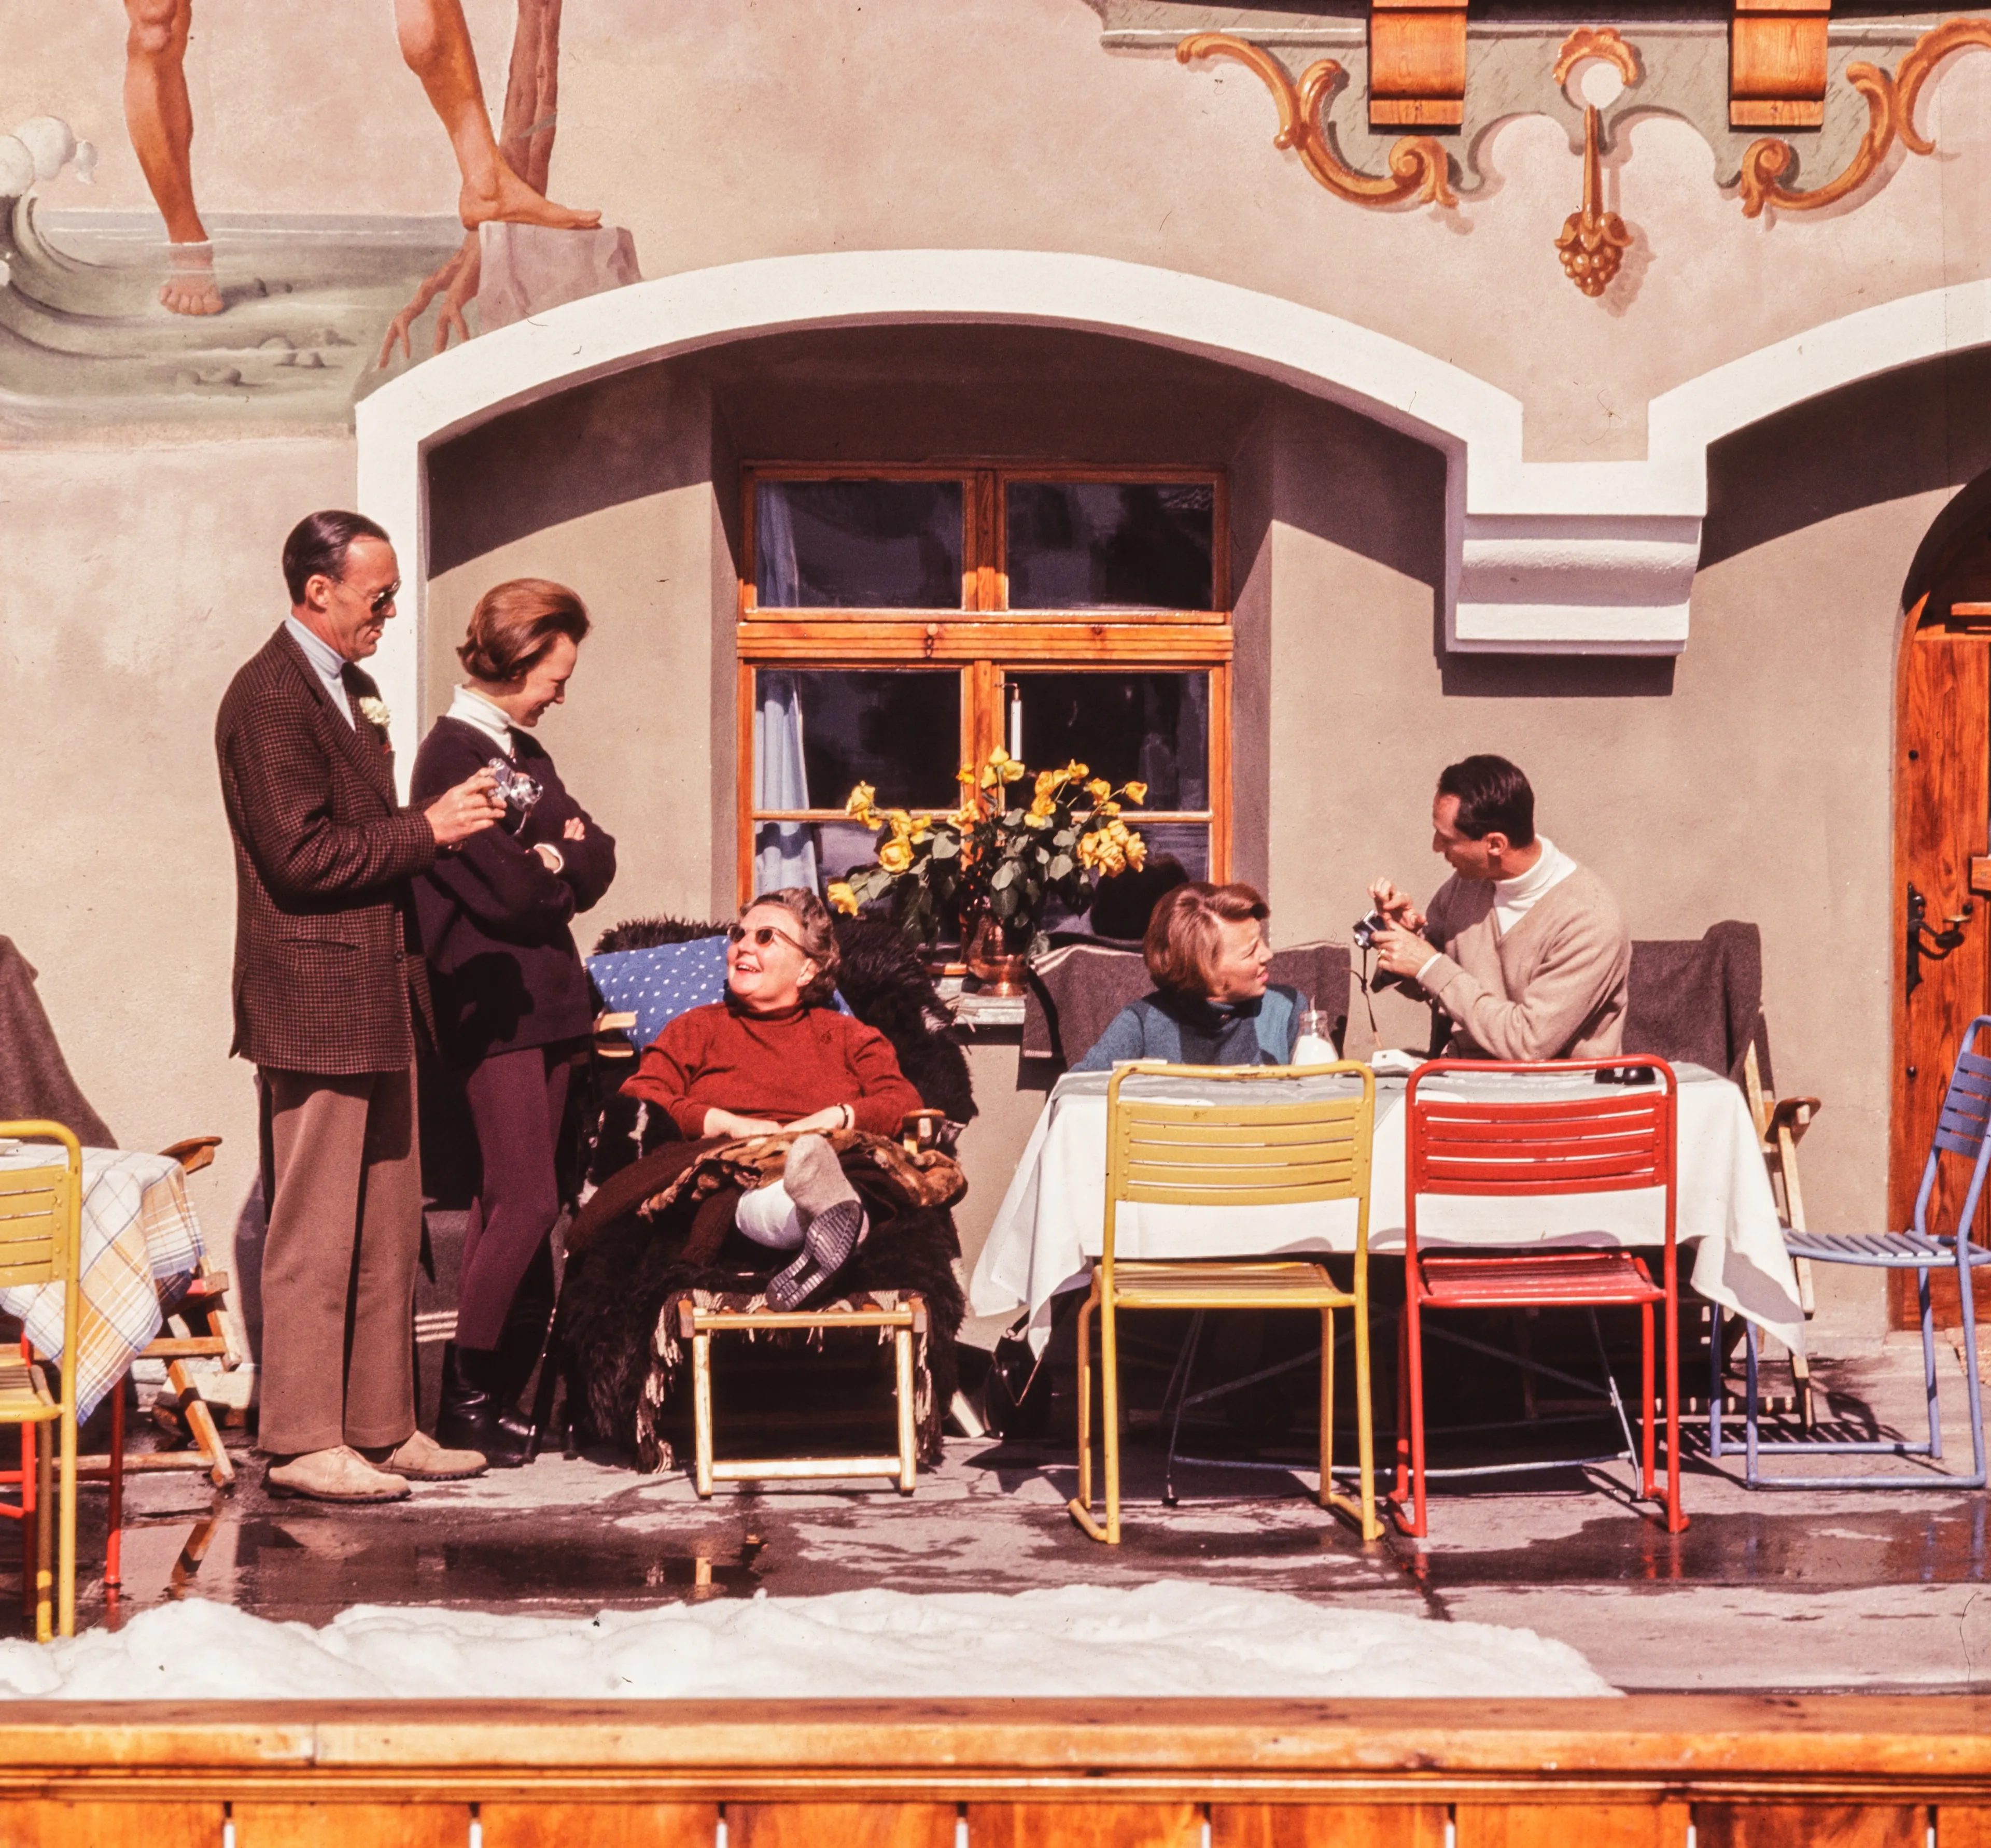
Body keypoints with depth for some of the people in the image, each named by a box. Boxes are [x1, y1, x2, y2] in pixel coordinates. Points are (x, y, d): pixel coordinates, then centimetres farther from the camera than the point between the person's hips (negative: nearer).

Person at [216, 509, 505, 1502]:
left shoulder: (350, 692, 19)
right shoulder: (269, 697, -13)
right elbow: (300, 857, -19)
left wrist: (444, 823, 11)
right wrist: (427, 831, -15)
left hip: (376, 1001, 10)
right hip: (315, 1003, -10)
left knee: (388, 1232, 11)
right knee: (314, 1234, -5)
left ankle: (384, 1428, 18)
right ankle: (303, 1442, 1)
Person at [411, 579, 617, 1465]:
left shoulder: (524, 752, 18)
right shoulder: (452, 755, -11)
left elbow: (597, 862, 12)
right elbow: (508, 892, -17)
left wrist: (554, 859, -8)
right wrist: (563, 869, 1)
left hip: (545, 1003, 9)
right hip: (493, 1006, -9)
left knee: (507, 1202, 8)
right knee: (528, 1203, -11)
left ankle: (497, 1390, 10)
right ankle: (466, 1399, -2)